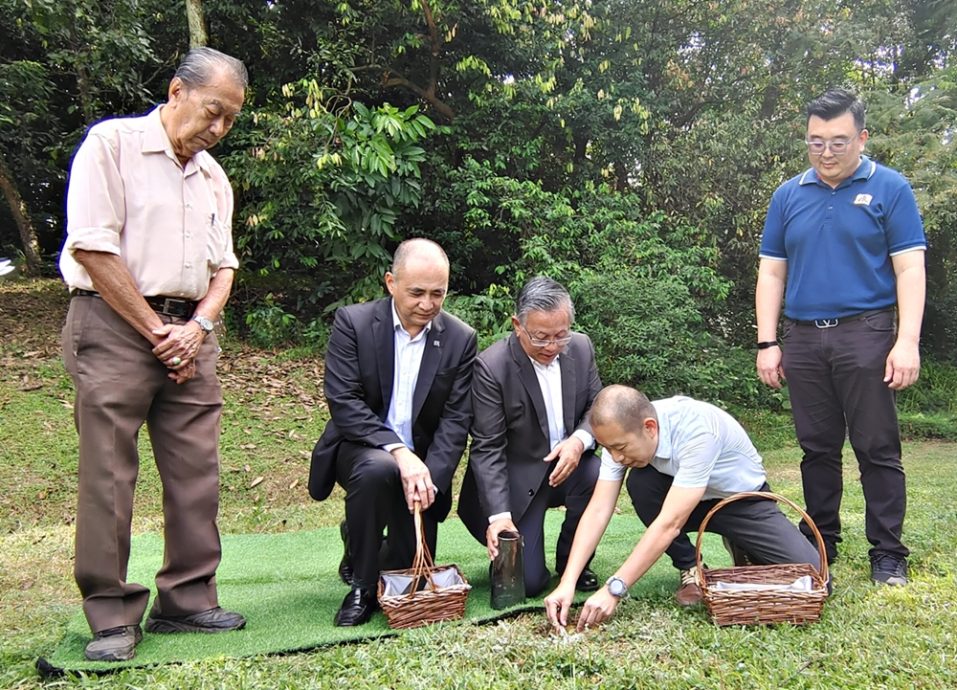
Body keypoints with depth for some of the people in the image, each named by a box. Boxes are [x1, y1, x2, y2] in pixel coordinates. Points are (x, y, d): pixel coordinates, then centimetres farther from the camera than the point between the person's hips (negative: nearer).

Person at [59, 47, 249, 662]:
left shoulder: (214, 177, 17)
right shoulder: (112, 143, -2)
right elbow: (92, 247, -10)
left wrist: (196, 327, -2)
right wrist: (156, 330, -9)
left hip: (188, 331, 6)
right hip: (115, 325, -5)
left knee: (197, 473, 3)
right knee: (109, 476, -4)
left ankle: (187, 600, 15)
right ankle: (112, 616, 7)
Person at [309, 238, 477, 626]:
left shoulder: (461, 339, -4)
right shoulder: (353, 323, -11)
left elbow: (456, 420, -8)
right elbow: (343, 403, -18)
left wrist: (430, 477, -24)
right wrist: (398, 452, -30)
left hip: (420, 461, 3)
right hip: (360, 448, -3)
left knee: (413, 564, -2)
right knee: (377, 470, -37)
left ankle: (359, 539, 35)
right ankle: (362, 585, -14)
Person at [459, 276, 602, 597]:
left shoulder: (581, 348, -5)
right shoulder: (491, 366, -20)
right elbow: (487, 448, -19)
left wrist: (579, 440, -22)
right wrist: (499, 515, -28)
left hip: (568, 464, 4)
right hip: (517, 479, -4)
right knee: (526, 582, -14)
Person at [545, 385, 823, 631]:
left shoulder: (698, 430, -38)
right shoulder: (622, 433, -21)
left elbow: (670, 524, -41)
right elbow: (598, 510, -22)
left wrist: (614, 590, -43)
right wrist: (568, 583, -32)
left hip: (744, 501, -3)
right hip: (690, 501, 4)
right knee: (639, 482, -27)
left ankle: (744, 550, 11)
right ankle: (691, 569, -5)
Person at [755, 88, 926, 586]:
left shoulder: (888, 189, 1)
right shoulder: (788, 196, 10)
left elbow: (909, 268, -4)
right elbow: (771, 272, 10)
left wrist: (907, 341, -14)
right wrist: (767, 343, 3)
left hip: (865, 335, -3)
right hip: (803, 339, 3)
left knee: (877, 449, 0)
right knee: (817, 449, 11)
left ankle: (888, 554, 11)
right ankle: (820, 545, 22)